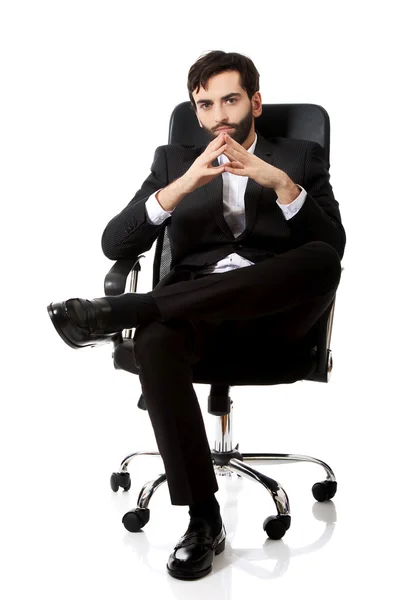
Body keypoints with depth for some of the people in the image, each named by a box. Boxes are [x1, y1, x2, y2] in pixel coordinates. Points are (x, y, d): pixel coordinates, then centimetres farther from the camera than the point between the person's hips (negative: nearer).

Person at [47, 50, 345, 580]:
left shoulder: (301, 157, 18)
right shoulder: (174, 161, 21)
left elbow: (333, 247, 2)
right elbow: (115, 244, 6)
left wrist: (283, 185, -15)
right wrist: (179, 188, -10)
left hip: (274, 311, 0)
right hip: (194, 312, 1)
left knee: (322, 260, -35)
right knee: (155, 344, -36)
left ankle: (120, 310, -37)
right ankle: (204, 520, -27)